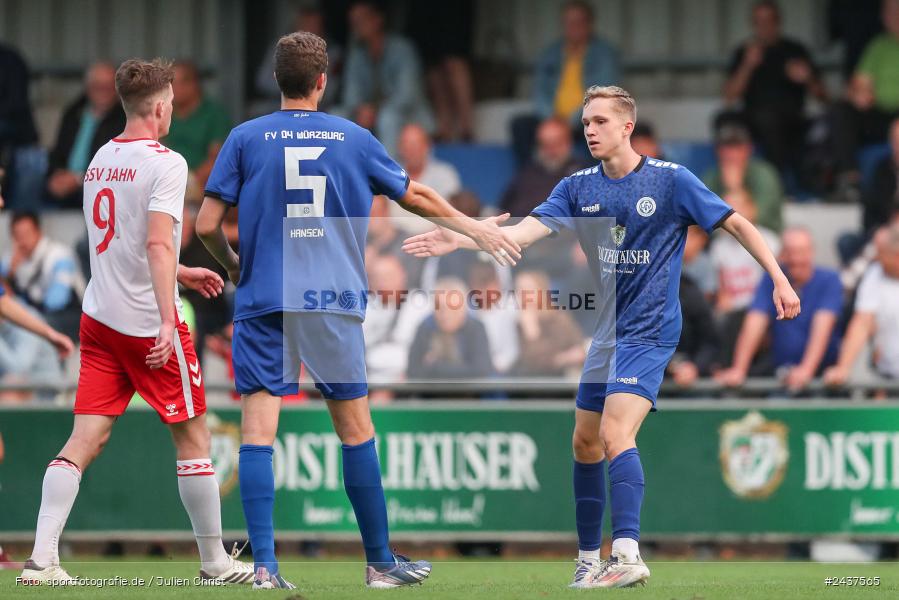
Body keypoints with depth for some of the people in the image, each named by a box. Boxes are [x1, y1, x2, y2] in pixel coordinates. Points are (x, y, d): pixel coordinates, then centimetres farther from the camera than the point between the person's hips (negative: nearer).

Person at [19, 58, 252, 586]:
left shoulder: (101, 161, 13)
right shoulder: (165, 163, -11)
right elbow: (158, 243, -21)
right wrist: (167, 320, -25)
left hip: (99, 318, 7)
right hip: (147, 320, -7)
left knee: (86, 439, 1)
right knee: (193, 436, 6)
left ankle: (42, 558, -11)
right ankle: (215, 561, 12)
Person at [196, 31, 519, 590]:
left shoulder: (245, 139, 2)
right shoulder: (354, 139, 6)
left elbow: (207, 224, 0)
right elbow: (417, 197, 18)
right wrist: (476, 228, 34)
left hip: (263, 301, -1)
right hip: (333, 302, 1)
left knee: (258, 429, -2)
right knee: (356, 430, 9)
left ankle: (264, 565, -11)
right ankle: (380, 561, 17)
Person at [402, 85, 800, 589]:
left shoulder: (671, 180, -9)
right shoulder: (579, 188, 4)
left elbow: (736, 224, -4)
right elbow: (527, 230, -9)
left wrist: (780, 280, -9)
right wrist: (460, 240, -23)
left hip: (650, 331, -7)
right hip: (606, 333, 7)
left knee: (615, 434, -22)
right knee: (586, 443, 10)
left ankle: (627, 555, -30)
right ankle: (589, 559, 22)